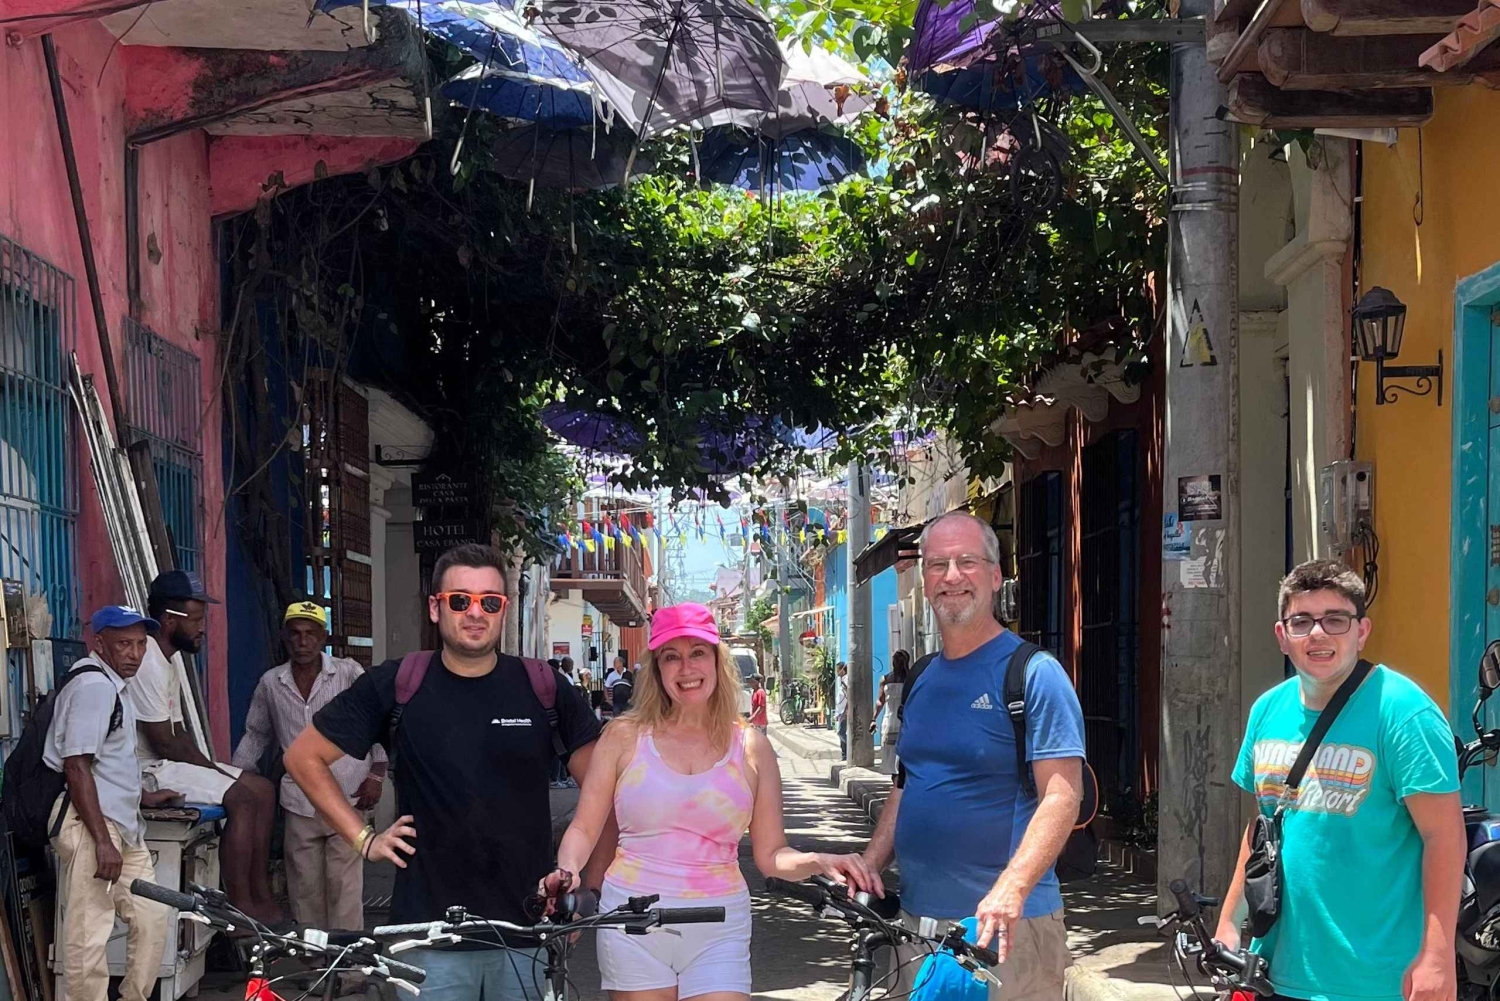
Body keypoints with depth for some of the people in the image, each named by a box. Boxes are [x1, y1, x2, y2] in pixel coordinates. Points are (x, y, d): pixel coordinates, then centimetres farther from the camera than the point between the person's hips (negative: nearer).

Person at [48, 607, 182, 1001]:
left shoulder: (113, 685, 20)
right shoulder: (93, 686, -13)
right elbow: (77, 766, -20)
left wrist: (142, 797, 36)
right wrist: (102, 841, -23)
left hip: (122, 825, 10)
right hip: (88, 824, -10)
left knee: (152, 919, 9)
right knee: (89, 935, -9)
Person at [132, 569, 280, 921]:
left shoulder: (169, 661, 15)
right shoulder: (148, 664, -19)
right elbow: (162, 743, -20)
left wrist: (211, 767, 2)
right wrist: (213, 769, -9)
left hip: (168, 762, 11)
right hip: (148, 769, -11)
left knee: (263, 790, 4)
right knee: (242, 798, -23)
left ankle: (260, 895, 4)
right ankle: (240, 906, -18)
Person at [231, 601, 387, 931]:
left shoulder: (349, 673, 0)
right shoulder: (271, 683, 9)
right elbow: (256, 735, 21)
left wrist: (376, 774, -3)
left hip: (346, 799, -3)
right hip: (299, 802, 3)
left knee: (344, 885, -7)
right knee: (304, 888, 5)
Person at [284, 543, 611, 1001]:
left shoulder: (543, 688, 1)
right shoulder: (395, 686, 0)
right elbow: (304, 757, 7)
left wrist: (590, 885, -2)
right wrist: (364, 838, 1)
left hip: (527, 928, 1)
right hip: (431, 928, -1)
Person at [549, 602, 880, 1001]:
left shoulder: (752, 749, 6)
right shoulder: (625, 736, 3)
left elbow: (771, 854, 7)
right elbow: (584, 828, 6)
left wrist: (819, 862, -11)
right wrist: (567, 869, -13)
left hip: (719, 933, 0)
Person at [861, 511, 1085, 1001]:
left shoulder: (1034, 673, -8)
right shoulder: (920, 683, 14)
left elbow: (1062, 796, -15)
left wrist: (1011, 889, -27)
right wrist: (865, 868, 6)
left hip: (1006, 925, -6)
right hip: (916, 919, 7)